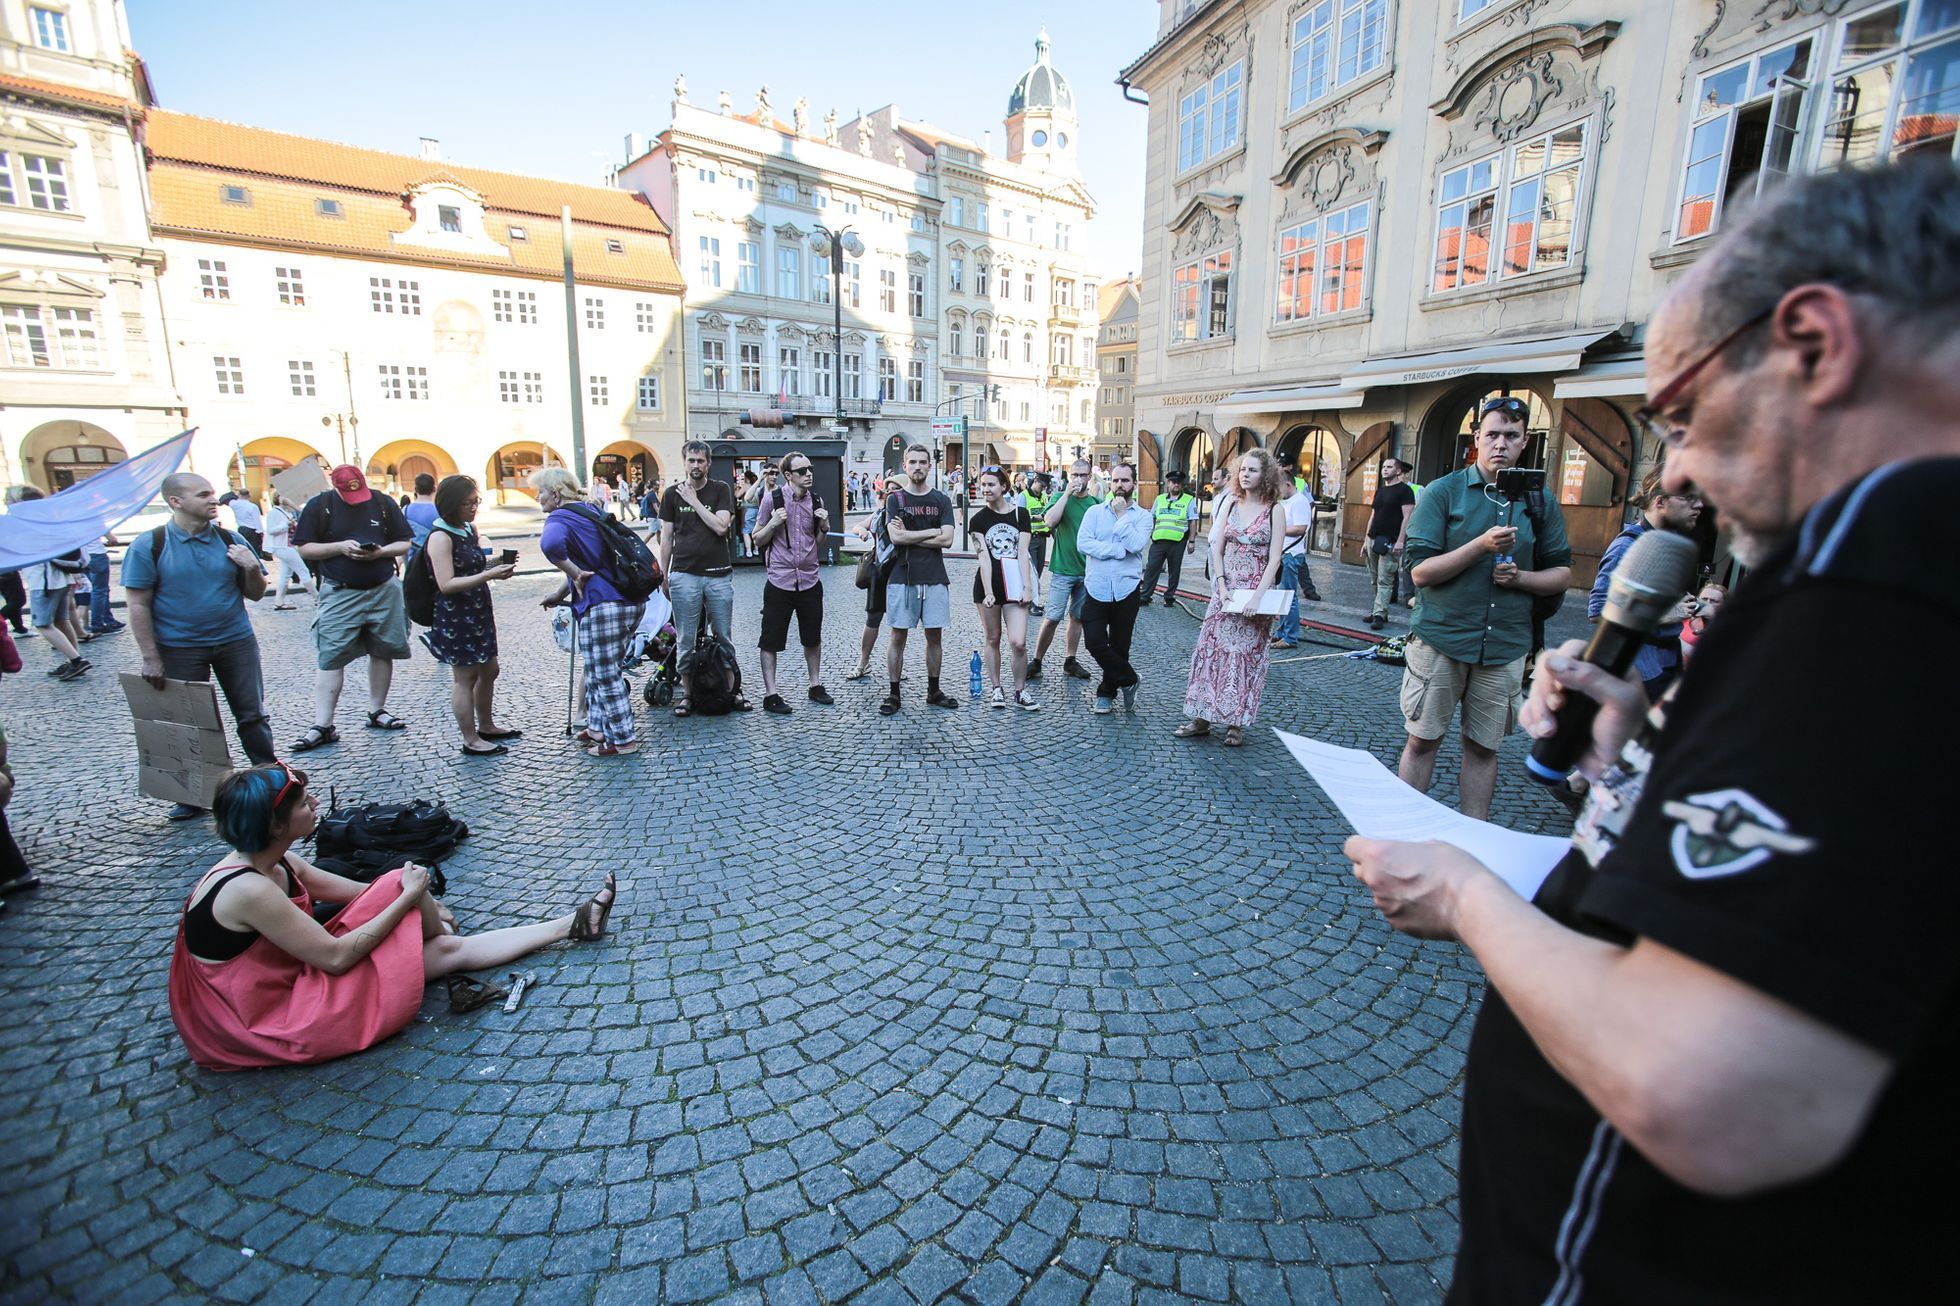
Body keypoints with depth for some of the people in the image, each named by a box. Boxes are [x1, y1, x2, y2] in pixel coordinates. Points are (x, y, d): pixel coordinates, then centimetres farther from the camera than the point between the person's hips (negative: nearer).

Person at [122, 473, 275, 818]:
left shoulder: (230, 540, 2)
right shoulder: (148, 545, -6)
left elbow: (256, 595, 8)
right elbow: (139, 605, -6)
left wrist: (252, 569, -13)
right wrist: (150, 659, -9)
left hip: (236, 642, 2)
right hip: (180, 649, -2)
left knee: (253, 715, 5)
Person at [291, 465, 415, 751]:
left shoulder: (383, 502, 3)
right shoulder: (319, 505, -2)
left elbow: (405, 543, 6)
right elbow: (303, 548, -1)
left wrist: (380, 551, -13)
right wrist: (340, 547, -16)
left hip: (384, 590, 2)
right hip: (340, 593, -2)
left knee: (383, 652, 9)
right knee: (331, 658, -5)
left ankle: (376, 711, 23)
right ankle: (322, 725, -2)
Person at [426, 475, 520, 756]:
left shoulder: (470, 528, 9)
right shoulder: (440, 537, -17)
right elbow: (446, 584, -23)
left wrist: (495, 563, 3)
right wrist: (488, 575, -29)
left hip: (478, 612, 9)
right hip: (455, 617, -9)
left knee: (488, 671, 19)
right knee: (464, 677, 1)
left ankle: (487, 727, 35)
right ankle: (471, 740, 11)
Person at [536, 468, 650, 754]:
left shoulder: (560, 518, -10)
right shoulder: (590, 510, 18)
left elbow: (550, 544, -35)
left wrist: (574, 573, -20)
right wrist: (562, 592, 23)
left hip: (604, 606, -9)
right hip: (632, 602, 9)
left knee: (606, 677, 4)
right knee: (601, 672, 21)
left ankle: (623, 739, 13)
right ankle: (599, 727, 32)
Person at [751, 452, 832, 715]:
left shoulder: (816, 501, 6)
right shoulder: (772, 499, -6)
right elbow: (758, 540, 1)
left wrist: (824, 526, -5)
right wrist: (773, 523, -16)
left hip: (810, 581, 4)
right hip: (779, 581, -4)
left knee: (813, 638, 14)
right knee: (771, 639, 0)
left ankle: (815, 685, 29)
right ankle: (770, 694, 9)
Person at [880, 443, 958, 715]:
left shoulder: (941, 500, 8)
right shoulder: (895, 499, 4)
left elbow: (947, 540, -4)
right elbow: (896, 537, -11)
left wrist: (909, 536, -7)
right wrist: (932, 531, -6)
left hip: (934, 579, 2)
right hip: (902, 578, -2)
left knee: (934, 635, 9)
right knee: (898, 636, 2)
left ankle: (933, 691, 22)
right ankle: (893, 694, 10)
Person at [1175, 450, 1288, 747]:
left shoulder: (1275, 509, -4)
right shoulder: (1229, 502, 5)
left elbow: (1274, 558, -10)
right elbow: (1217, 548, 3)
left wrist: (1258, 596, -19)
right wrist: (1221, 586, -8)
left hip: (1257, 590, -3)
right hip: (1226, 587, 3)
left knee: (1246, 654, 4)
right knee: (1211, 649, 2)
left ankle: (1236, 723, 13)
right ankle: (1202, 718, 10)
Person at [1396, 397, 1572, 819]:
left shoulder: (1540, 502, 8)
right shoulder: (1443, 492, -3)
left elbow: (1562, 572, 13)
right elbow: (1419, 571, -9)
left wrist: (1520, 577, -7)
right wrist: (1482, 545, -19)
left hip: (1505, 646, 3)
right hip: (1440, 640, -3)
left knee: (1483, 749, 11)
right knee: (1422, 741, 5)